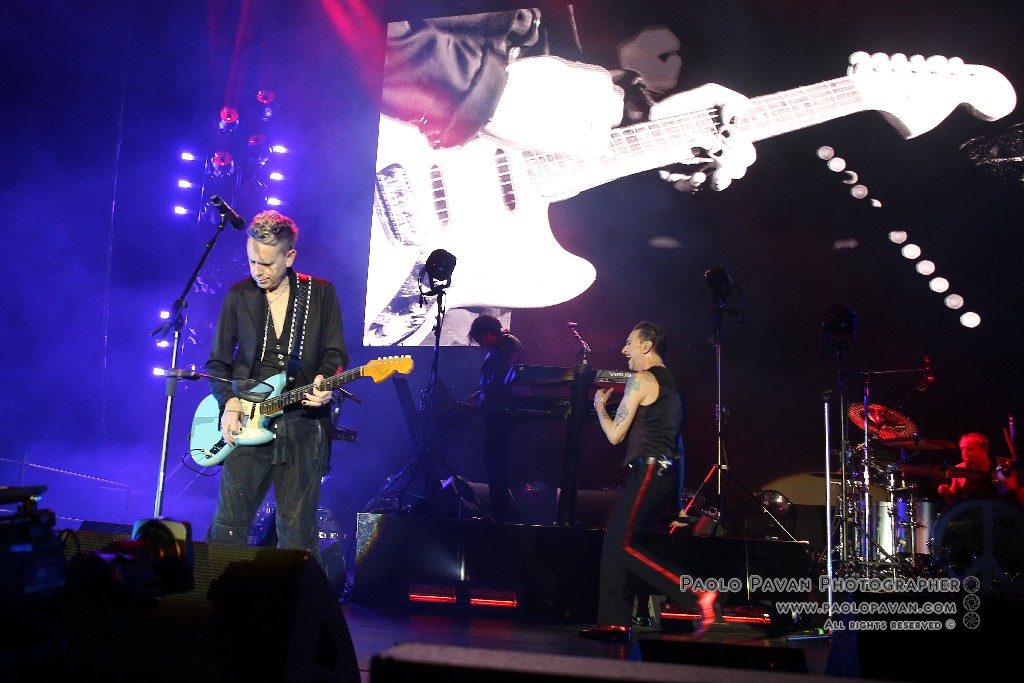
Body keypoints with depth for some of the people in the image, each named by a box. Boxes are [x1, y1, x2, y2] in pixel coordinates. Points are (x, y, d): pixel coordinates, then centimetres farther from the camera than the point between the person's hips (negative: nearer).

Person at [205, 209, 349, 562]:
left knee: (297, 531, 2)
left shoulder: (321, 293, 4)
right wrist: (229, 402, -4)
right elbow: (217, 361, 12)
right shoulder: (238, 296, 7)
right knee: (229, 525, -2)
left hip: (303, 424, -1)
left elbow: (335, 352, 6)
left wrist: (323, 381, -15)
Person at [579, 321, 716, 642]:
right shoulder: (671, 383, 21)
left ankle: (698, 593, -15)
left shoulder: (641, 379, -7)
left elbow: (615, 434, -8)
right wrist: (677, 496, 26)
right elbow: (676, 439, 23)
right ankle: (615, 622, 7)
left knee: (624, 544, -12)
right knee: (613, 542, 8)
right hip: (667, 471, 10)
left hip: (648, 471, -10)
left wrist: (599, 405, 12)